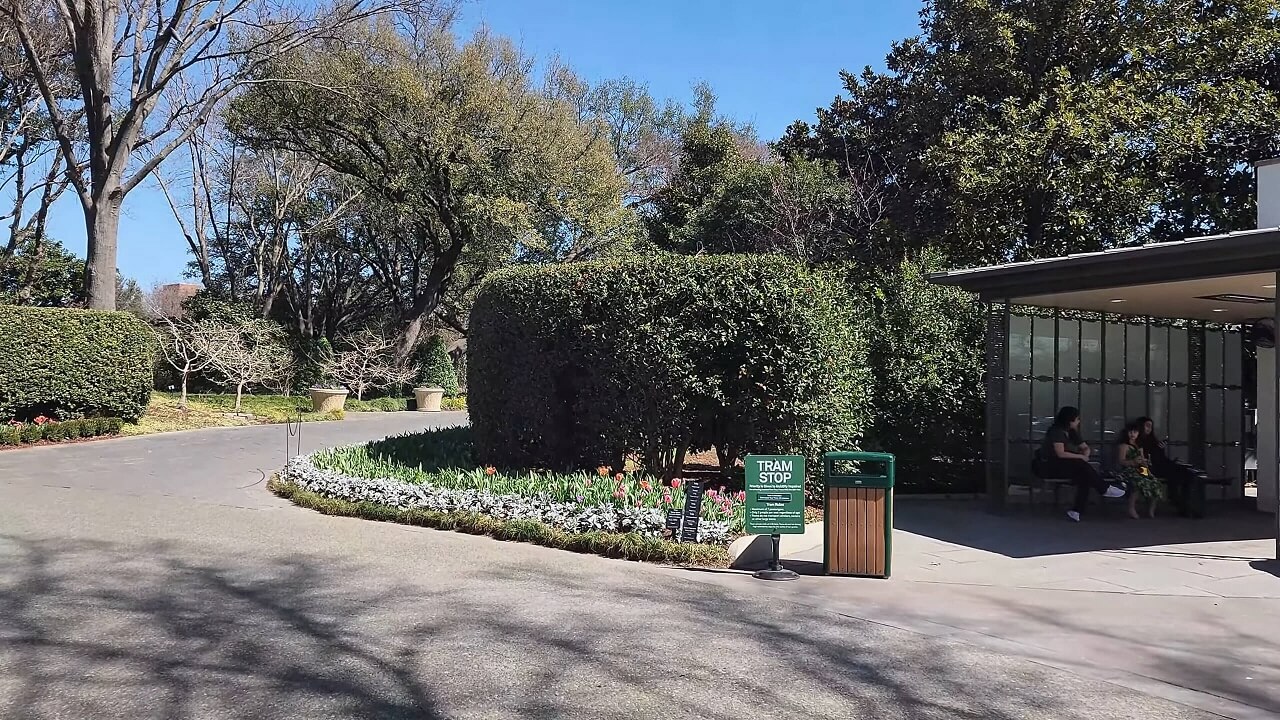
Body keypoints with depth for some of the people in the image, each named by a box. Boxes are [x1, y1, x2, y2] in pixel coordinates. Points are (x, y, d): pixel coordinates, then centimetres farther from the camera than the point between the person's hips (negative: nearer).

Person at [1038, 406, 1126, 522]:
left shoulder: (1072, 433, 14)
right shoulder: (1056, 431, -13)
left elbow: (1086, 447, 17)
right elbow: (1061, 454, -21)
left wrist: (1085, 456, -6)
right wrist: (1080, 457, -14)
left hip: (1068, 467, 8)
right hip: (1050, 466, -8)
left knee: (1084, 477, -22)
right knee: (1081, 465, -30)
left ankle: (1076, 511, -26)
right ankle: (1105, 489, -17)